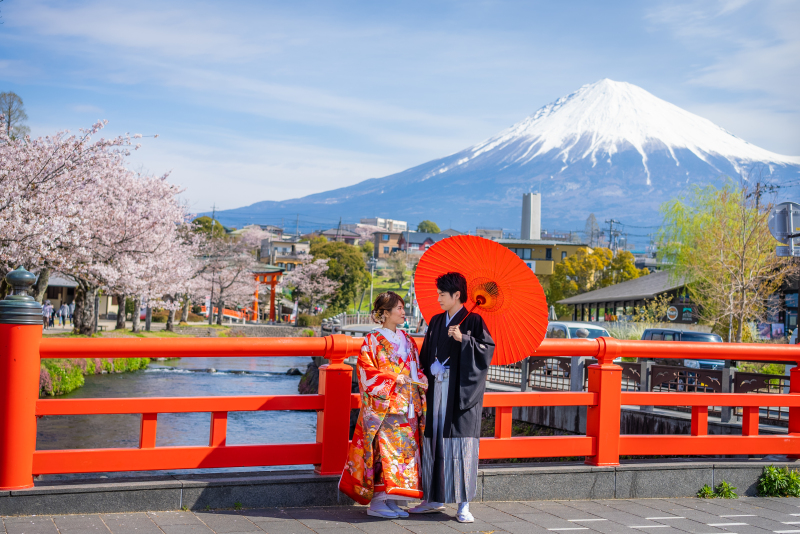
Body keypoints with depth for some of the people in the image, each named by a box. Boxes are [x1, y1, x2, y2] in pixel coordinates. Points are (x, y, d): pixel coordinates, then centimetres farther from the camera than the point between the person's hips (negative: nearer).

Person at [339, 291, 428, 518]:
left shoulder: (406, 340, 16)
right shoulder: (372, 340, -3)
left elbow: (417, 369, 20)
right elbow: (366, 370, -11)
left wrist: (421, 381, 0)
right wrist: (393, 378, -16)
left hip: (407, 407, 7)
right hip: (383, 405, -6)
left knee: (404, 446, 4)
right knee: (384, 448, -10)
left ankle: (391, 501, 10)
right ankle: (377, 502, -4)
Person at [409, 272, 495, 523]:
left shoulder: (473, 321, -4)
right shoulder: (436, 322, 14)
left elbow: (488, 349, -12)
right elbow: (426, 356, 18)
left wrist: (463, 339, -21)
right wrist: (430, 369, 4)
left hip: (461, 390, -6)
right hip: (437, 389, 6)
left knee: (460, 443, -6)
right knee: (435, 439, 7)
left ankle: (463, 504, 0)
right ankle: (434, 499, 18)